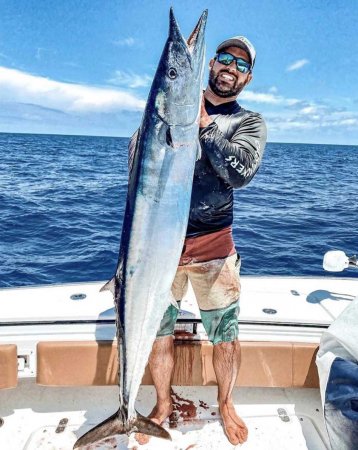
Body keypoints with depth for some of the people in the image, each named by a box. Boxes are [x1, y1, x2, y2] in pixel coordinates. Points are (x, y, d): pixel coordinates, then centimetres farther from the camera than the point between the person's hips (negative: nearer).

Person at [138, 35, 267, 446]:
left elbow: (241, 171, -14)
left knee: (226, 336, 8)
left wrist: (204, 123, -14)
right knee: (157, 331, 10)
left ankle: (225, 403, 38)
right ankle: (163, 404, 37)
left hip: (212, 243, -1)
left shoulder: (249, 123, 4)